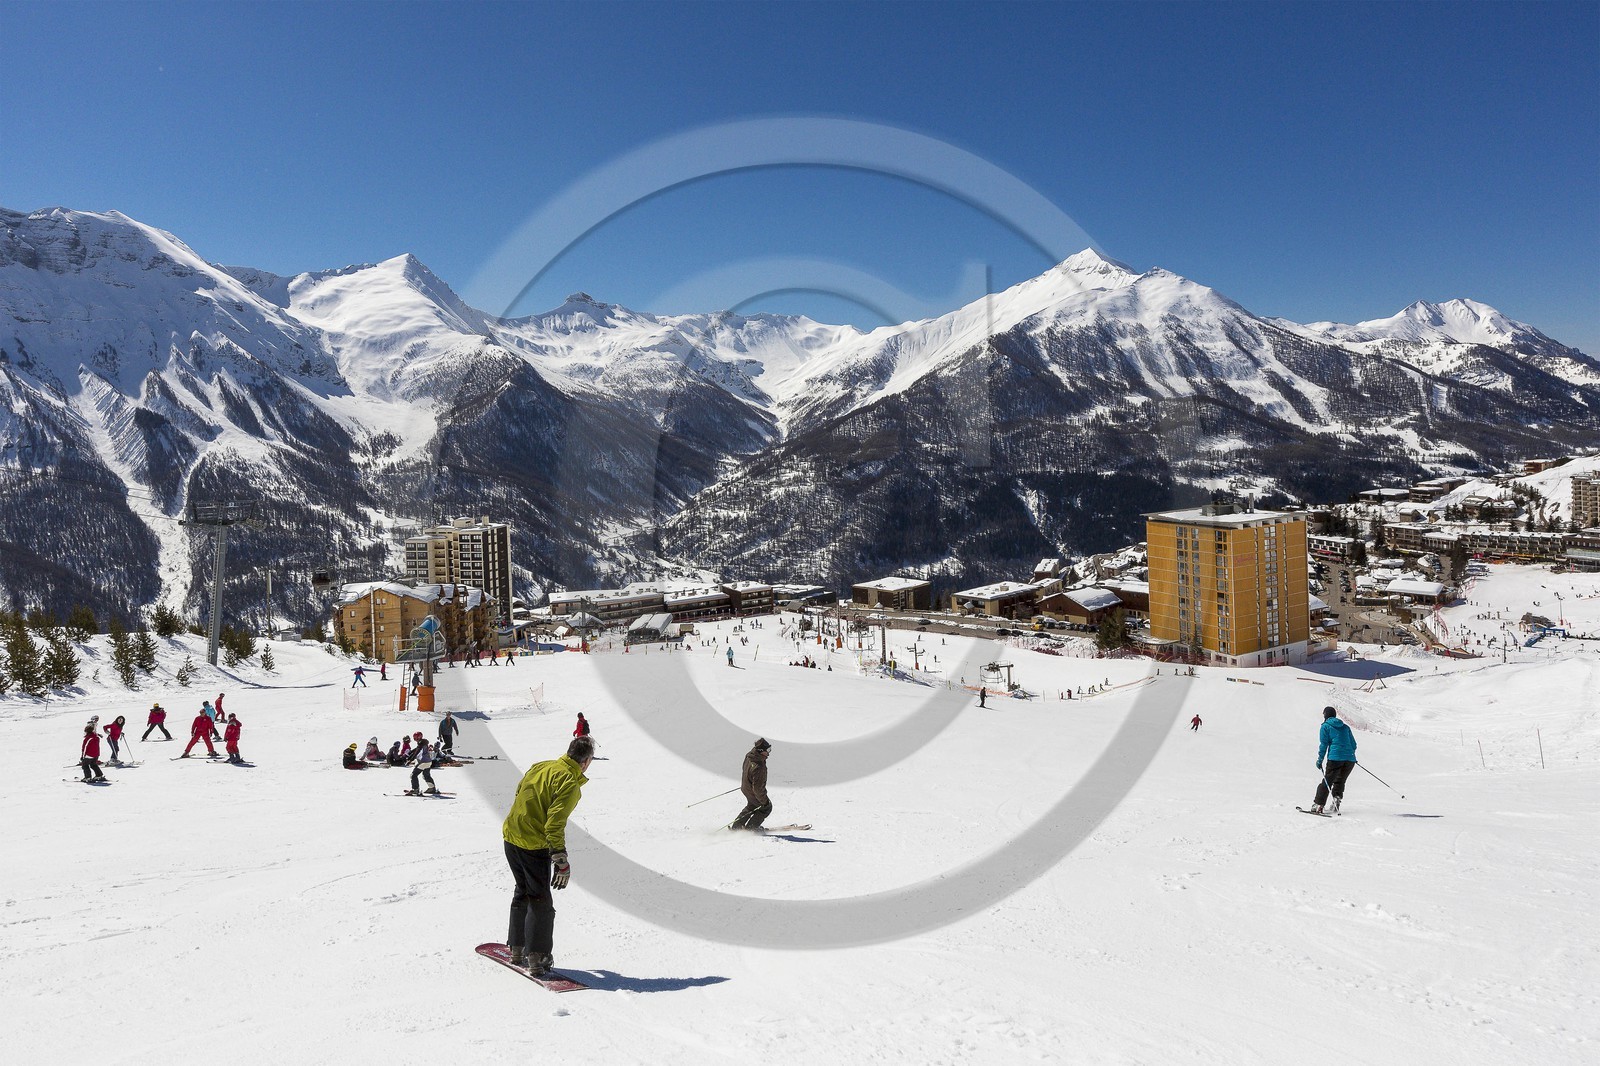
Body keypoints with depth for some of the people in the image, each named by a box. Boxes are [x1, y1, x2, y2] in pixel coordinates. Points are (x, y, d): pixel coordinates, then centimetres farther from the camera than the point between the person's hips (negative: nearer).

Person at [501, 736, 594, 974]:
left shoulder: (540, 767, 7)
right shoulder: (570, 783, -16)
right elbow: (555, 823, -23)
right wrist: (561, 860, -21)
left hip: (511, 837, 8)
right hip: (534, 847, -8)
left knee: (522, 893, 23)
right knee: (540, 902, 4)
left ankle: (517, 949, 30)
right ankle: (537, 959, 2)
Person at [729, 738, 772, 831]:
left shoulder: (749, 755, -15)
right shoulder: (758, 768, -42)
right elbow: (758, 788, -33)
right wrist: (764, 801, -18)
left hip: (745, 787, 8)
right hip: (754, 793, -8)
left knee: (751, 805, 33)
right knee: (767, 807, 18)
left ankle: (736, 826, 40)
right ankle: (750, 828, 27)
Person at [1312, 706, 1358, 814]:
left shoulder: (1326, 726, 6)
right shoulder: (1345, 727, 20)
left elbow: (1323, 744, -2)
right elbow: (1353, 745, 20)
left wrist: (1320, 760, 1)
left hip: (1335, 758, -4)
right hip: (1350, 759, 4)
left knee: (1327, 782, 0)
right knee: (1339, 781, 19)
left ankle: (1318, 805, -5)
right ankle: (1337, 800, 1)